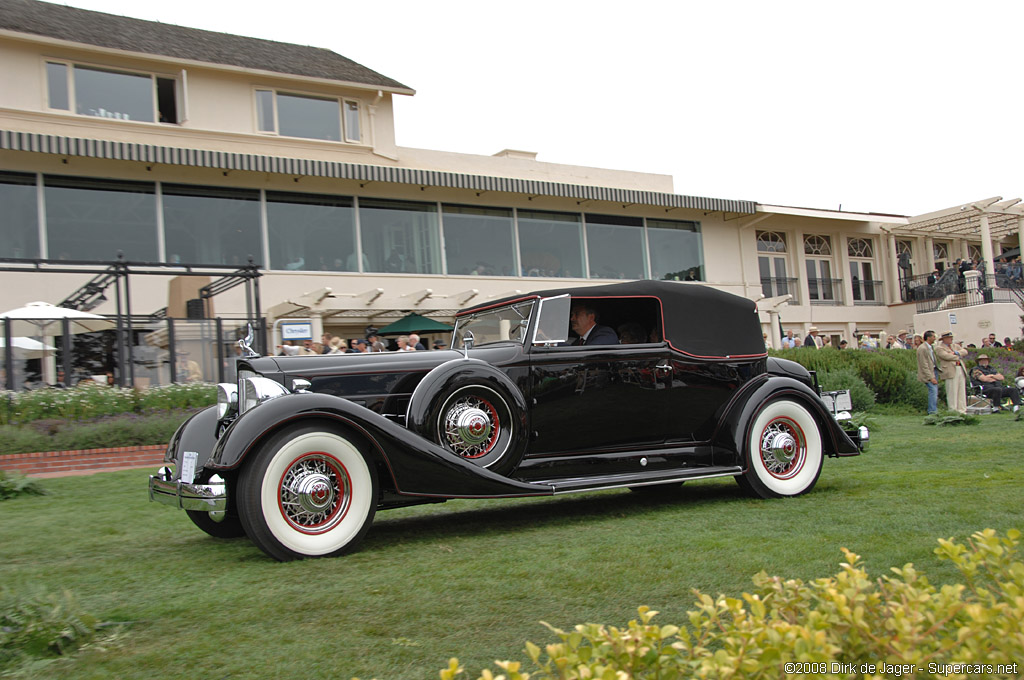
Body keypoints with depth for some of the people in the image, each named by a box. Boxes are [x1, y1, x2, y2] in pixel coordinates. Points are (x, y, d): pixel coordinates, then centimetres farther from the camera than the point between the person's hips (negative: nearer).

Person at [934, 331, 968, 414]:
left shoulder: (955, 346, 22)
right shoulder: (939, 348, -1)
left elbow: (965, 351, 10)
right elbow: (947, 356, -15)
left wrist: (956, 353, -8)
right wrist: (958, 357, -1)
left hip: (961, 370, 7)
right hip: (950, 372, -7)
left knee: (962, 392, 6)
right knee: (952, 393, -8)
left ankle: (961, 410, 10)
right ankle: (952, 411, -5)